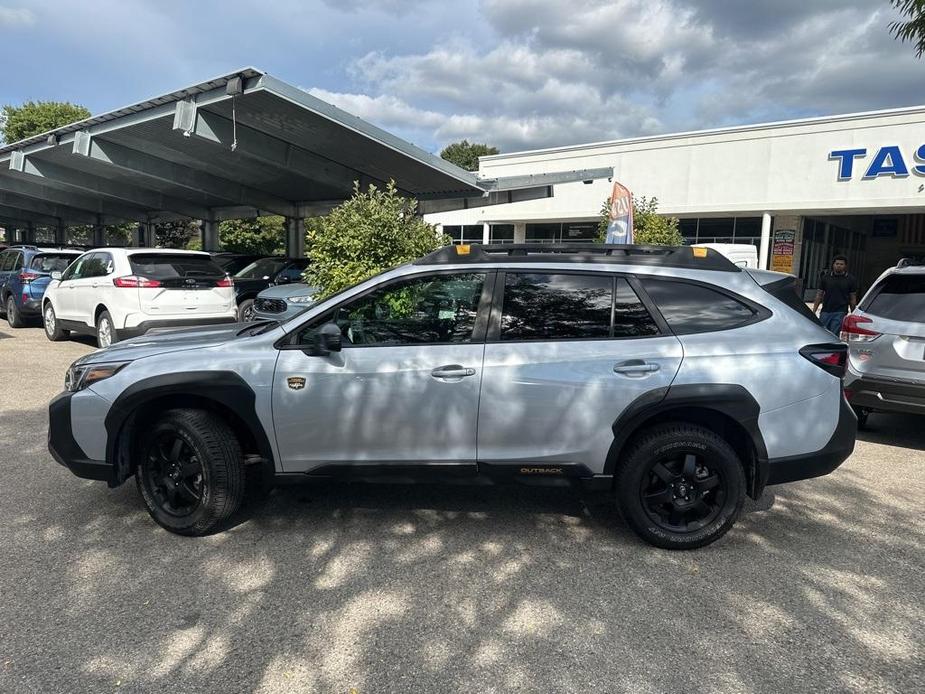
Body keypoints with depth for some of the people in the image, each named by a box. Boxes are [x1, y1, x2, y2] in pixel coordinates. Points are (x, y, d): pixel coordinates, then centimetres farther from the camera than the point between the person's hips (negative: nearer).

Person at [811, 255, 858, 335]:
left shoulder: (850, 279, 5)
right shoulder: (825, 277, 8)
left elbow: (853, 298, 7)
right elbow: (819, 295, 8)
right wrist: (814, 311, 1)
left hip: (840, 313, -2)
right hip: (825, 312, 2)